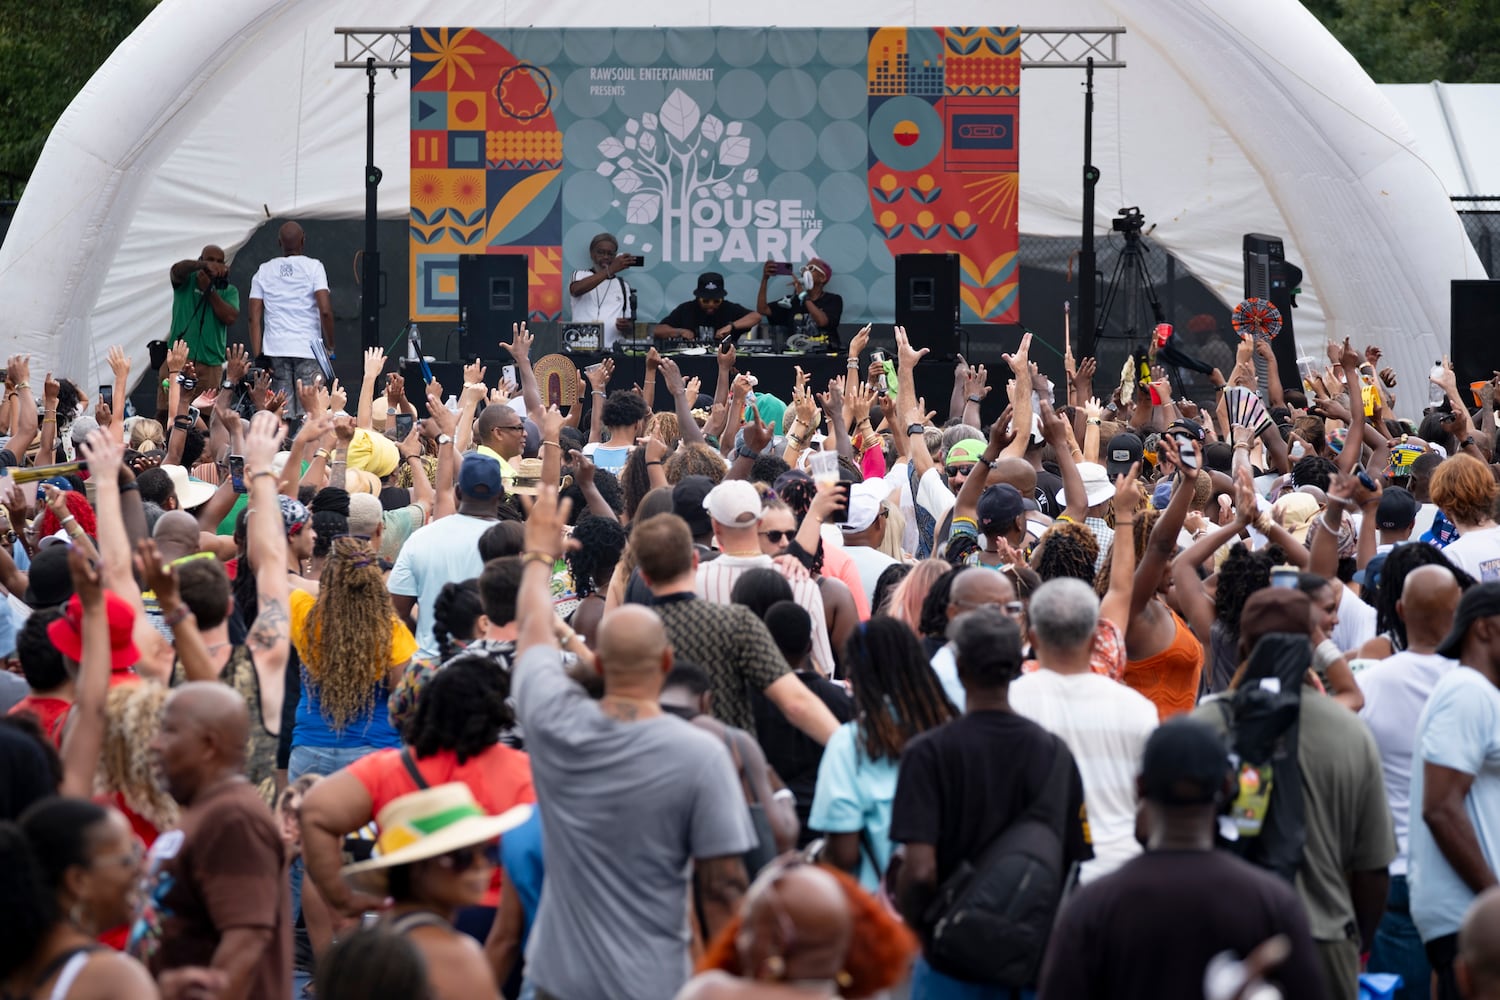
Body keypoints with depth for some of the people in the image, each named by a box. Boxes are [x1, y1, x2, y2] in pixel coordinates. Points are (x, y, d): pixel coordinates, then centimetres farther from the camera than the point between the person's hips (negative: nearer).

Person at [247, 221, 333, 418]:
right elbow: (325, 310, -10)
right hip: (308, 350, -3)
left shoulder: (264, 271, 10)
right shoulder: (313, 267, 0)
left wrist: (257, 357, 5)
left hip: (275, 350, 3)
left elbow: (254, 316, 5)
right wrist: (330, 346, 1)